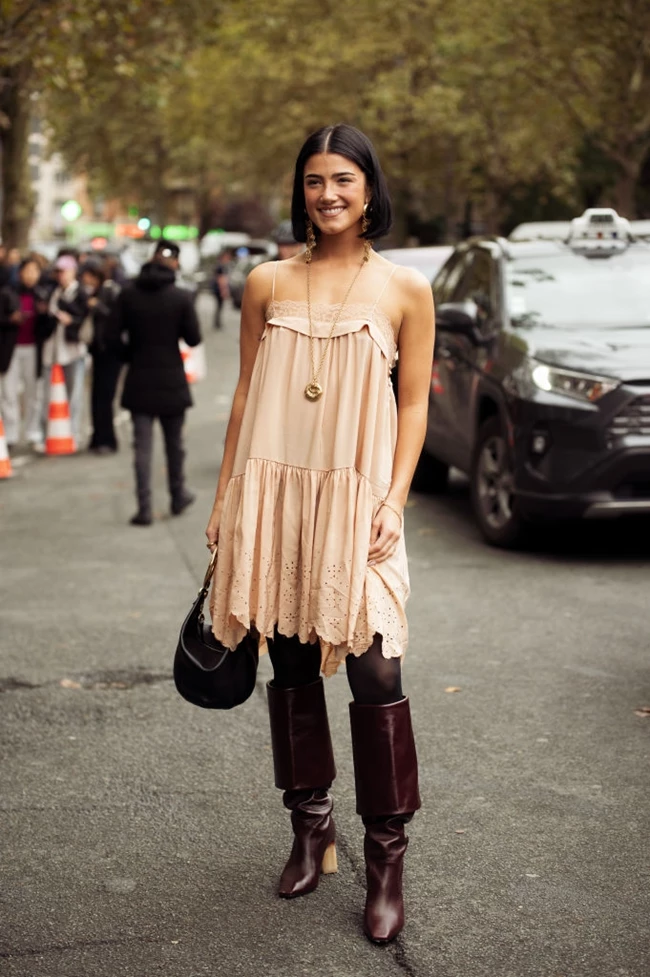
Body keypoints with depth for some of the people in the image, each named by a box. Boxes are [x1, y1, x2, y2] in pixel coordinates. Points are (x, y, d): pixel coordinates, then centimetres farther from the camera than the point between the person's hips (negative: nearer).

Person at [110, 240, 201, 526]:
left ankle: (144, 508, 0)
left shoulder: (128, 294, -4)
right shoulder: (181, 297, -10)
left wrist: (133, 355, 12)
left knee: (142, 446, 3)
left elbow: (114, 336, -4)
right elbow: (193, 339, -7)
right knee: (174, 443, 15)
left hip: (139, 380, 1)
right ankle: (178, 496, 29)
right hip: (171, 379, -1)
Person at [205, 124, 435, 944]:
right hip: (274, 492, 3)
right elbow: (245, 394, 10)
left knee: (374, 671, -8)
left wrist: (394, 500, -8)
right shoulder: (268, 283, 8)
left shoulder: (405, 290, 2)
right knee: (292, 668, 10)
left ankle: (386, 859, 5)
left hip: (356, 497, -2)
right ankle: (310, 829, 25)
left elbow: (414, 404, 2)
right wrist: (225, 497, 8)